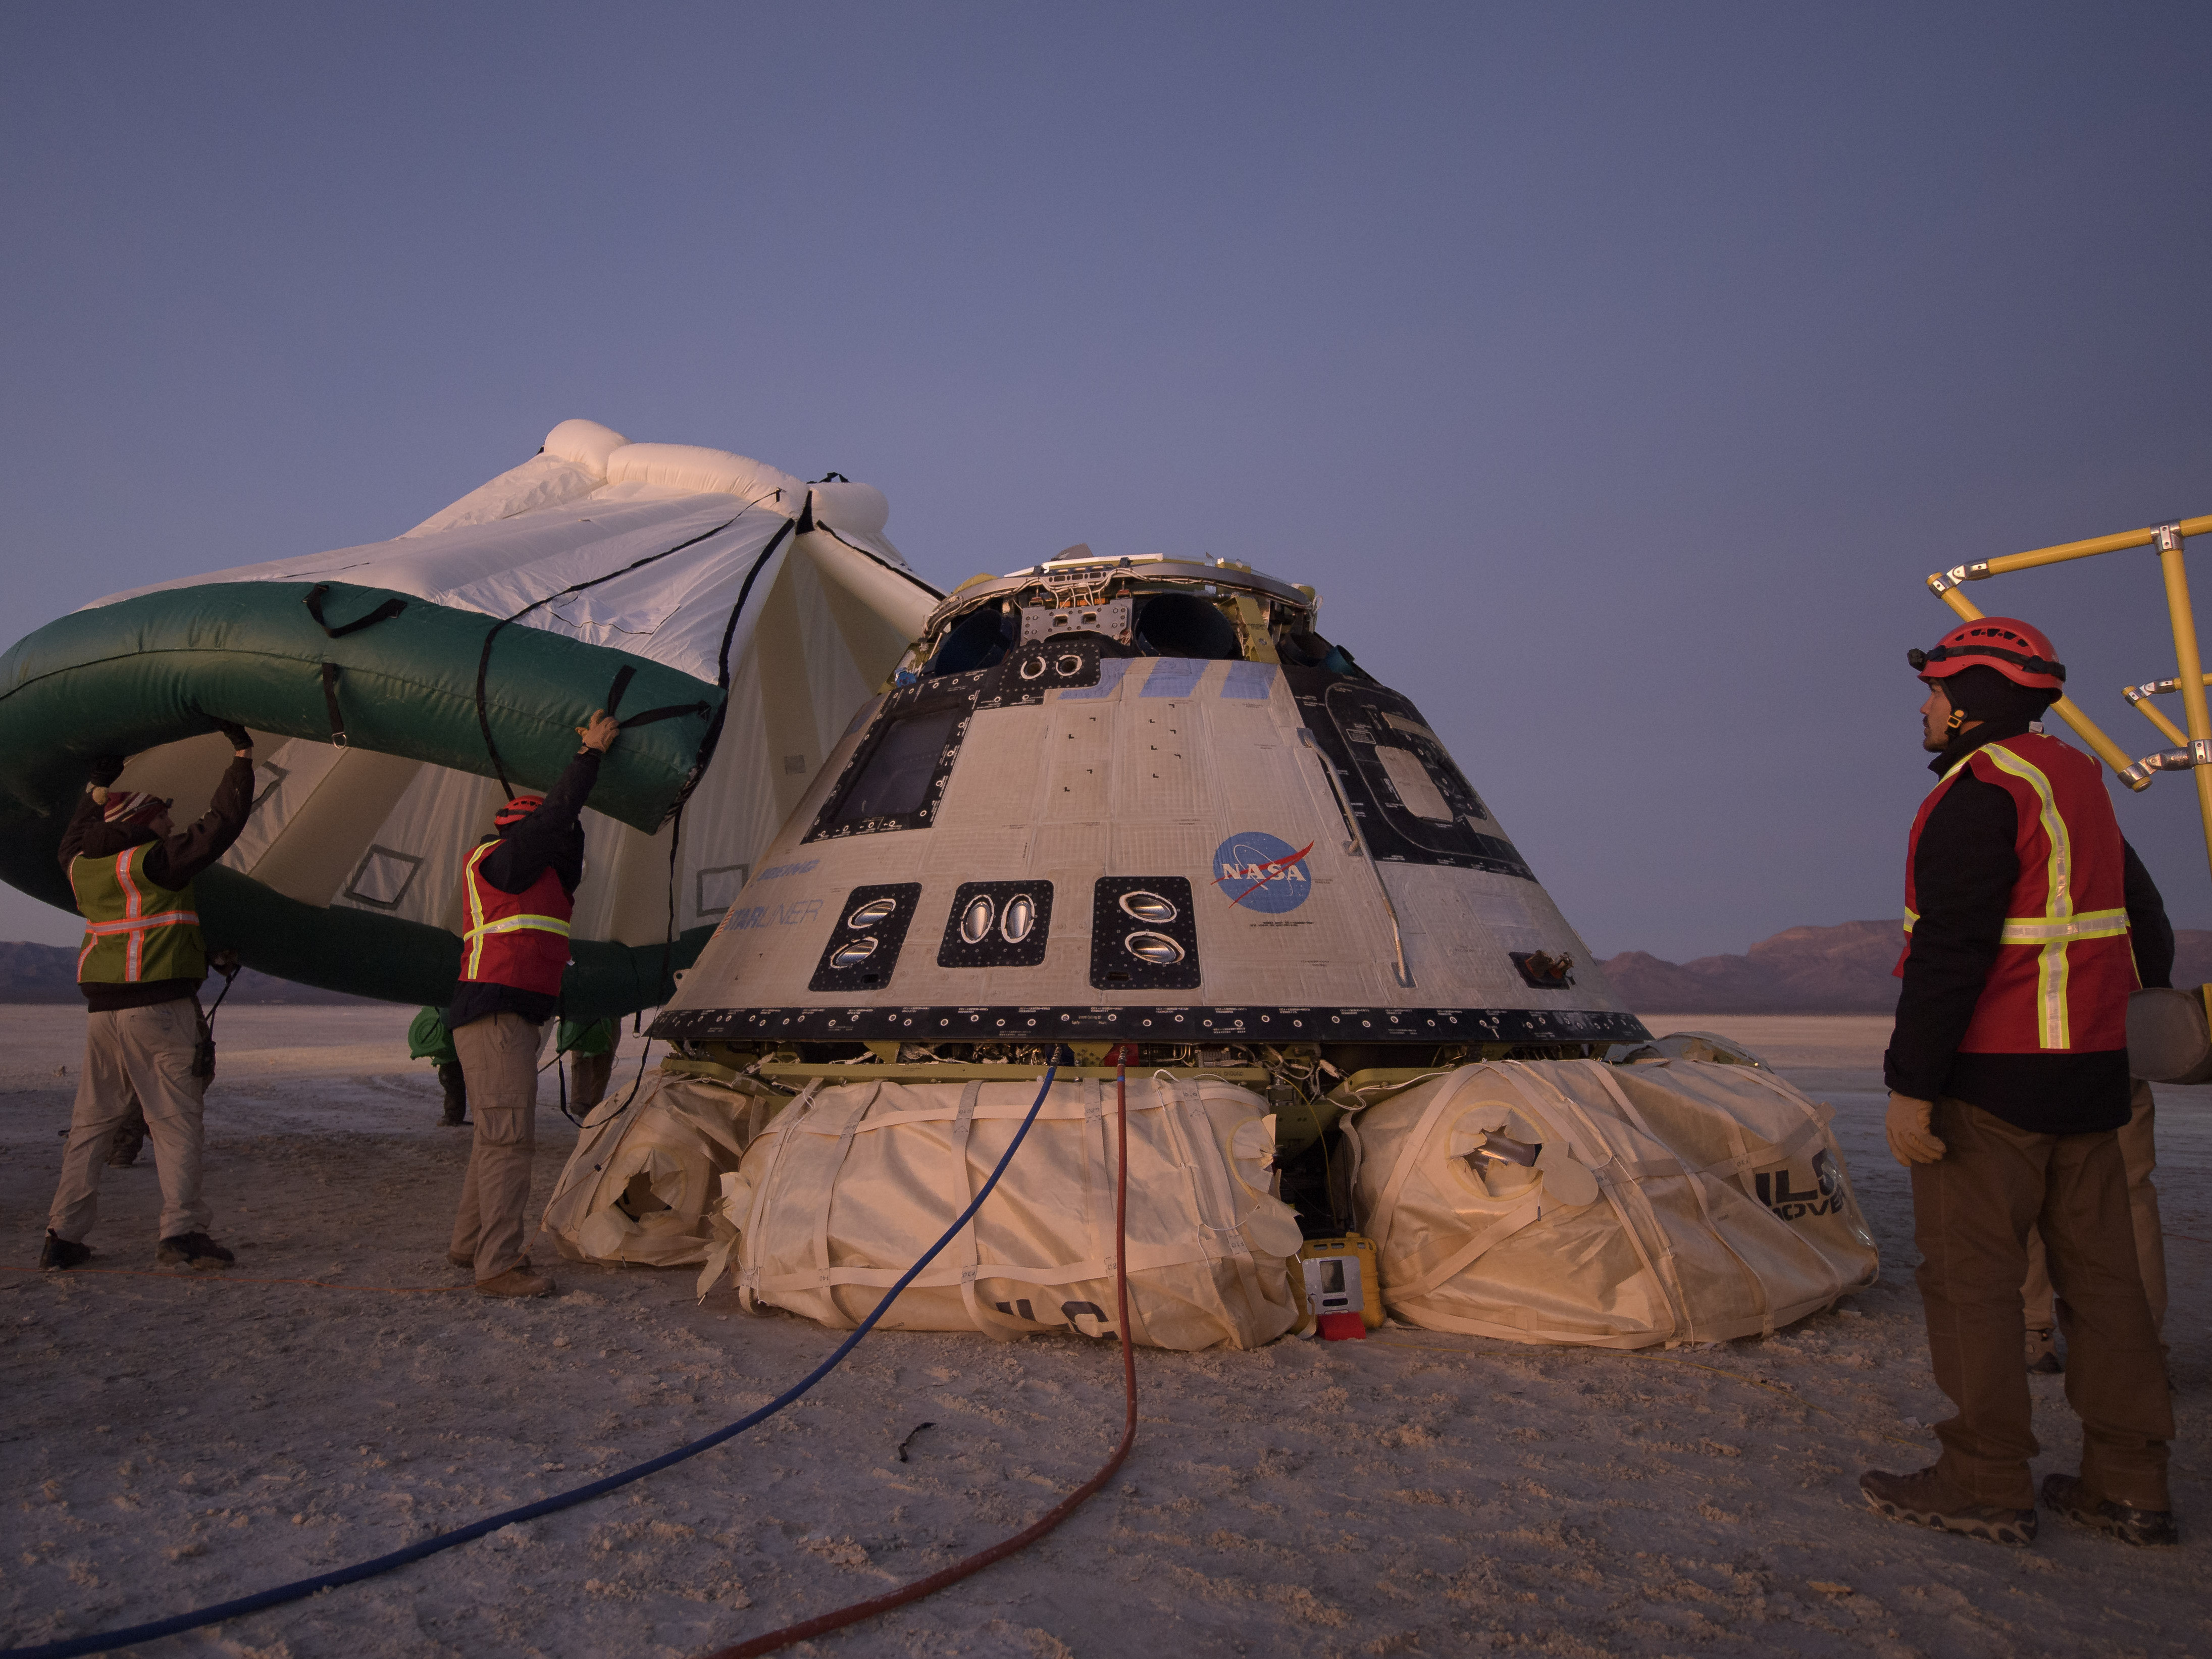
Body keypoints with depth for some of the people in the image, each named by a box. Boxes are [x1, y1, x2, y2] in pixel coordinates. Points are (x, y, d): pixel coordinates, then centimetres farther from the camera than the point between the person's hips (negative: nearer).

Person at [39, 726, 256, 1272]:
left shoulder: (83, 865, 12)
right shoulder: (157, 859, -9)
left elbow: (74, 840, 36)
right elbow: (220, 824, -12)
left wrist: (98, 788, 43)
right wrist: (242, 755, -5)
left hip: (102, 1009, 7)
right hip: (159, 1003, -7)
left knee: (91, 1121, 13)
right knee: (174, 1118, -4)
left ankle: (63, 1236, 15)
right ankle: (182, 1231, -7)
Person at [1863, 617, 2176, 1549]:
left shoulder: (1979, 792, -15)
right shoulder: (2079, 781, 15)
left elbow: (1952, 953, -22)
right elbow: (2132, 915, 21)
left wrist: (1912, 1086, -21)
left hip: (1991, 1079, -10)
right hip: (2089, 1068, 10)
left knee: (1970, 1275, -1)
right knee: (2099, 1270, 13)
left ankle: (1987, 1486, 6)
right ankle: (2128, 1486, 20)